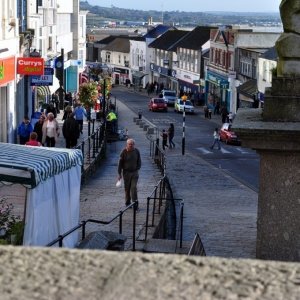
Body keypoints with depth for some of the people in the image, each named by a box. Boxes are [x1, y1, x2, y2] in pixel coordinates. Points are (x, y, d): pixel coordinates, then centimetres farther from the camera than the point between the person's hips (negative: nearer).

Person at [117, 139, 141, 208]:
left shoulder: (136, 151, -2)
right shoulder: (124, 152, -9)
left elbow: (139, 161, 12)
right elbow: (120, 163, -5)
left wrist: (137, 168, 2)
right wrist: (119, 174, -6)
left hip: (134, 172, 1)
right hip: (126, 172, -1)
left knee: (134, 188, -8)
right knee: (127, 188, 7)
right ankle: (127, 203, 19)